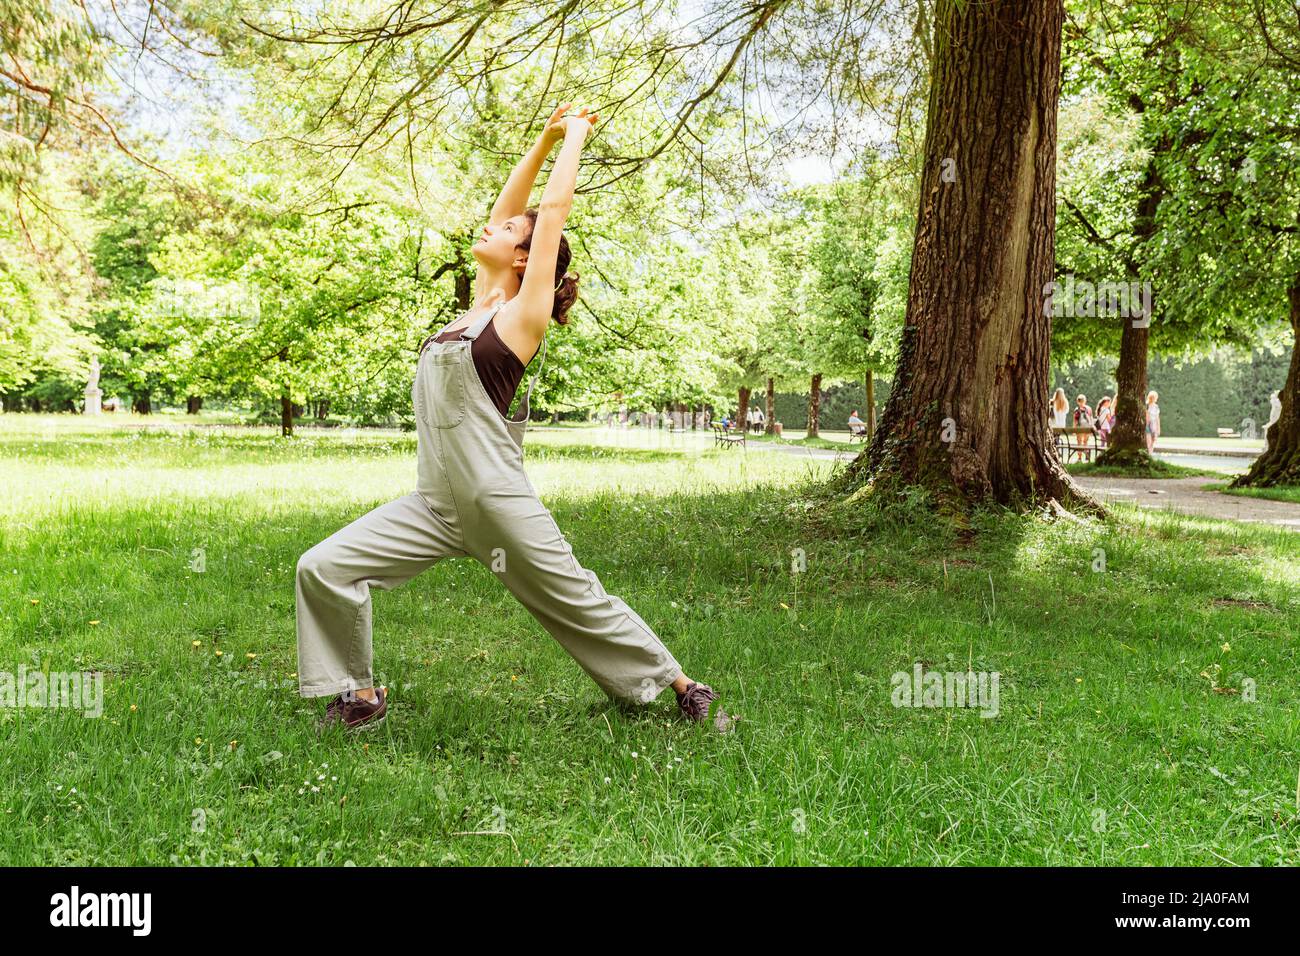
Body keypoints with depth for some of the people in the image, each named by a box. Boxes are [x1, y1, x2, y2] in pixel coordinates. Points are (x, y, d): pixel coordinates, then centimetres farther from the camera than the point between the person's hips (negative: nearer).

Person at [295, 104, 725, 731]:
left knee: (580, 605, 4)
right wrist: (545, 138, 23)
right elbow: (508, 203, 20)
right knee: (323, 569, -2)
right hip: (434, 505, 7)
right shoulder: (478, 307, 14)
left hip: (496, 504, -7)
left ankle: (683, 687, 23)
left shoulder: (522, 314, -5)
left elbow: (554, 208, -3)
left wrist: (576, 135, 9)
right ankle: (360, 698, 14)